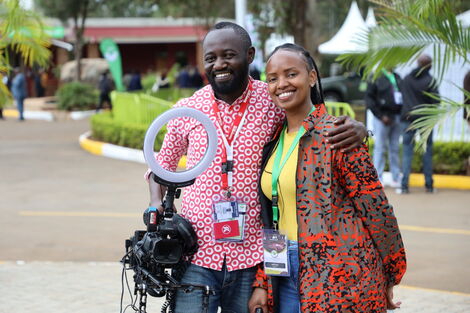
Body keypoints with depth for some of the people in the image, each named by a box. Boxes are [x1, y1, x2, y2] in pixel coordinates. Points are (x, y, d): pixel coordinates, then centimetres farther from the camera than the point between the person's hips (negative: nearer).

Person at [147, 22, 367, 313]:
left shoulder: (274, 101, 0)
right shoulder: (187, 110, 5)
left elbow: (325, 125, 8)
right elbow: (164, 163, 20)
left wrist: (356, 128, -15)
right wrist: (156, 201, 1)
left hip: (253, 259, 0)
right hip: (197, 257, 0)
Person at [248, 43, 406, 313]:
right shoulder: (274, 140, 10)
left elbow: (374, 207, -10)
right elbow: (268, 221, 12)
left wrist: (391, 275, -4)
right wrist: (262, 284, 7)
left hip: (338, 281, -6)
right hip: (287, 278, 6)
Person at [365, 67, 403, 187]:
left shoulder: (397, 77, 16)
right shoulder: (376, 77, -2)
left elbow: (403, 95, 19)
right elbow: (369, 98, -6)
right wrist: (381, 116, -13)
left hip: (397, 117, 5)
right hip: (382, 118, -5)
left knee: (395, 148, 7)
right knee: (380, 148, -3)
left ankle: (396, 179, 10)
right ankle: (378, 179, 0)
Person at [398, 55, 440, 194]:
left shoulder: (406, 79, 5)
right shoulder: (430, 80, -8)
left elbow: (403, 97, 8)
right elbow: (436, 101, -11)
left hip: (408, 119, 2)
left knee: (407, 152, 3)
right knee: (427, 152, 8)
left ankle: (404, 185, -6)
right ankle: (429, 185, 11)